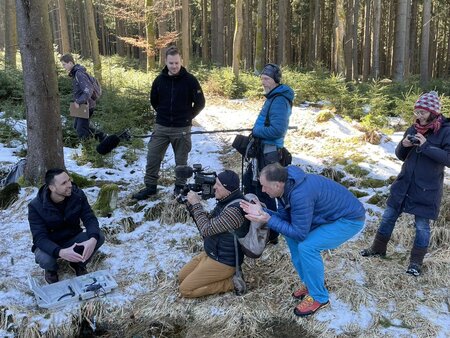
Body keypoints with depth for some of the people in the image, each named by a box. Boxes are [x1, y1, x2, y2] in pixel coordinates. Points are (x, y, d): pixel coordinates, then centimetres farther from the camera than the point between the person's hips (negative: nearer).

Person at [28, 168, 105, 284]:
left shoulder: (78, 195, -16)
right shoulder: (36, 206, -24)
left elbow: (90, 218, -18)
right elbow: (40, 238, -29)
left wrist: (93, 239, -42)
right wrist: (60, 252, -49)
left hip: (72, 239, 3)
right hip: (49, 245, -2)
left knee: (99, 237, -23)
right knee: (45, 259, -36)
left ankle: (79, 263, 6)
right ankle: (51, 269, 4)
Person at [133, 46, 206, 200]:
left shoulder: (190, 80, -8)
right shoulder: (159, 79, 1)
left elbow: (200, 103, -2)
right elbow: (153, 101, 17)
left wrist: (187, 117, 3)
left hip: (182, 129, -3)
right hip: (161, 127, 3)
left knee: (181, 160, 8)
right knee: (152, 157, 4)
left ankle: (180, 187, 25)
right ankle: (150, 186, 18)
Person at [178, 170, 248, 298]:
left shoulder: (235, 210, -30)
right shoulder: (226, 201, 0)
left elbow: (206, 229, -28)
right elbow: (208, 222, 7)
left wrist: (196, 204, -20)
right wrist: (191, 205, -6)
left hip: (224, 261, -10)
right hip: (211, 253, 10)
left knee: (185, 289, -6)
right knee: (182, 277, 17)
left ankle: (231, 282, -2)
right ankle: (225, 275, 13)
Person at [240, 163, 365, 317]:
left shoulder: (300, 195, -34)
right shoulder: (287, 186, -6)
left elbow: (299, 233, -25)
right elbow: (284, 217, 0)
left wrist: (268, 220, -24)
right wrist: (261, 211, -14)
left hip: (350, 219, -9)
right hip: (330, 214, 9)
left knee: (306, 247, -22)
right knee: (291, 236, 5)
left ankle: (319, 297, -1)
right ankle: (312, 283, 18)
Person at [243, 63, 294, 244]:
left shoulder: (279, 100, -18)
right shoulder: (273, 97, 13)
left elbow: (277, 130, -27)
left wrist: (256, 131, -15)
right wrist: (257, 131, 6)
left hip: (268, 152, -11)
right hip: (263, 149, 11)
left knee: (264, 192, -3)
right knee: (249, 181, 23)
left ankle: (271, 234, 9)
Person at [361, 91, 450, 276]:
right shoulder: (414, 129, 4)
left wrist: (426, 146, -25)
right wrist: (404, 145, -10)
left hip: (427, 188, -5)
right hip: (404, 183, 5)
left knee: (422, 225, 5)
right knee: (389, 216, 12)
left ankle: (416, 262, 20)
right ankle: (378, 249, 29)